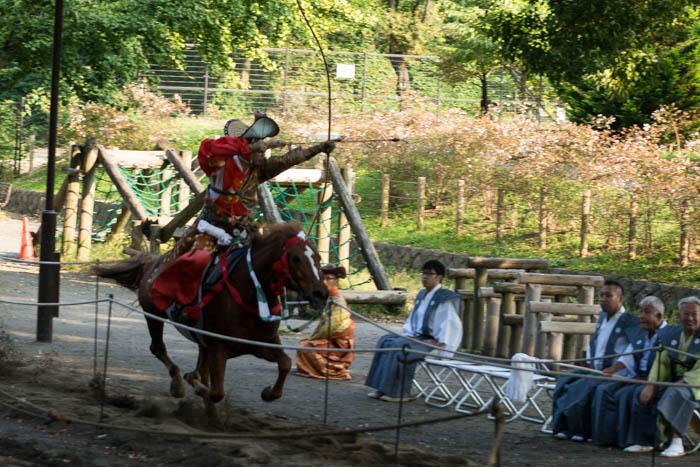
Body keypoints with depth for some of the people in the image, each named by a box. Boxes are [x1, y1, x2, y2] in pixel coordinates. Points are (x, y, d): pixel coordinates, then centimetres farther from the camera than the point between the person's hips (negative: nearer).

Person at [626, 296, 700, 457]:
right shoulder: (670, 335, 6)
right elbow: (661, 363, 2)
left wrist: (681, 383, -25)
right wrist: (650, 385, -13)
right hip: (673, 381, 6)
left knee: (674, 395, -36)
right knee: (643, 394, -15)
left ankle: (677, 444, -38)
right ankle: (644, 442, -12)